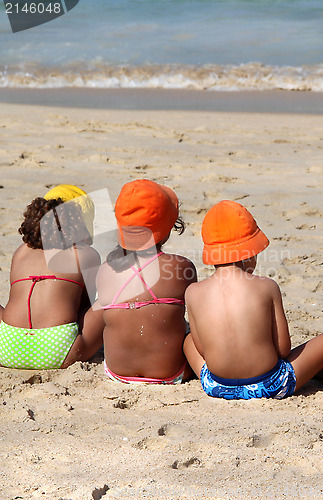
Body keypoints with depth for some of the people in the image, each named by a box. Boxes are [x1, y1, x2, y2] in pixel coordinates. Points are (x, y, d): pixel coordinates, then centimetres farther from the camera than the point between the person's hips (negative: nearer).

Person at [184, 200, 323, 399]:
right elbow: (283, 349, -9)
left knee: (187, 337, 33)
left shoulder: (193, 292, -9)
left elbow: (201, 349, 0)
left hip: (216, 387, 3)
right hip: (270, 386, -3)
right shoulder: (267, 287, -14)